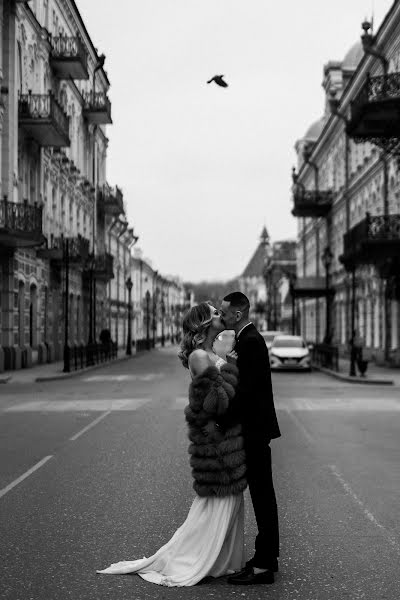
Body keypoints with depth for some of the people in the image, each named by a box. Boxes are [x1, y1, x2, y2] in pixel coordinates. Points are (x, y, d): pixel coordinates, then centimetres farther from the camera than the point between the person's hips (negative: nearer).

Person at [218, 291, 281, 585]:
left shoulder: (250, 341, -18)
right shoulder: (248, 338, 13)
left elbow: (246, 389, -24)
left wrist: (222, 423, -20)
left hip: (255, 429, -10)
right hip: (254, 428, 10)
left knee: (262, 496, -4)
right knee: (262, 495, 15)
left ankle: (264, 565, 1)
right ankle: (267, 557, 24)